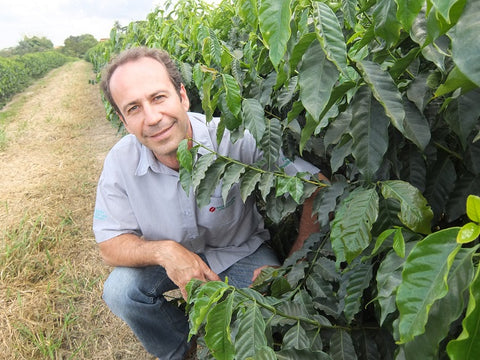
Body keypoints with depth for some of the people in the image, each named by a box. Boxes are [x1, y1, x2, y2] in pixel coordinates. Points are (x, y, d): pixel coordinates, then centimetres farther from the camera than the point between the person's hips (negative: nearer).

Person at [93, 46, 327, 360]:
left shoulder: (236, 139, -28)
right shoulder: (121, 161, -18)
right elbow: (111, 245, -12)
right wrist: (163, 250, -32)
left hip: (241, 252, -1)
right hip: (170, 259, 2)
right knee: (119, 290, -21)